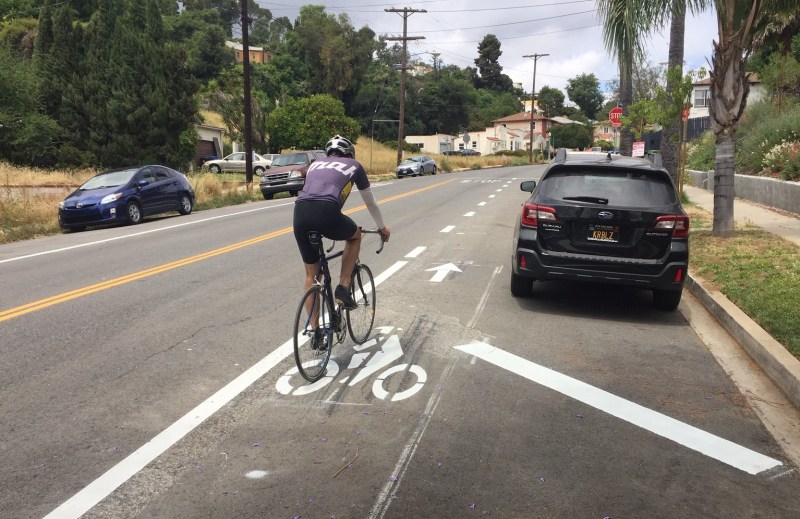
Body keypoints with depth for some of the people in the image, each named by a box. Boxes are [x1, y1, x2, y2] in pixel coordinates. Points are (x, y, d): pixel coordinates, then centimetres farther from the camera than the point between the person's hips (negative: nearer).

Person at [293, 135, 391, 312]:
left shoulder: (315, 164, 34)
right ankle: (343, 288, 18)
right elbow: (370, 202, 34)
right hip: (326, 211, -4)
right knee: (355, 236, 30)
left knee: (311, 274, 19)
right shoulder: (354, 165, 25)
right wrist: (382, 227, 50)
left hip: (300, 212, 4)